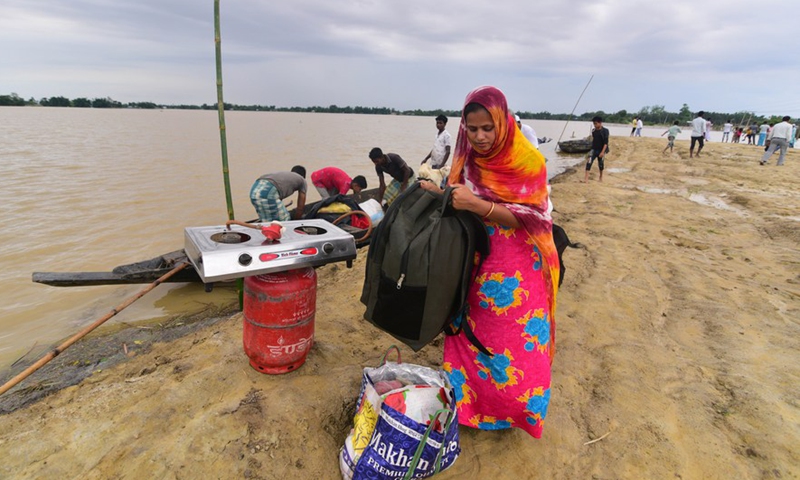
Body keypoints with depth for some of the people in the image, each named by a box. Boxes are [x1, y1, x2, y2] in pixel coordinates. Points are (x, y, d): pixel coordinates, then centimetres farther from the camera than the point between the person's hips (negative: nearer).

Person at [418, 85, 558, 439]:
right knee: (472, 340, 13)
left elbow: (530, 217, -17)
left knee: (518, 345, 4)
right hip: (475, 267, 4)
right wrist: (440, 195, -10)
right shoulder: (466, 160, 2)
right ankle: (468, 400, 33)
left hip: (518, 271, -4)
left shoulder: (527, 160, -12)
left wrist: (476, 205, -28)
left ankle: (515, 408, 28)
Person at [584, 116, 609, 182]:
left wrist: (602, 152, -22)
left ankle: (601, 177, 34)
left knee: (601, 164, 11)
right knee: (589, 162, -15)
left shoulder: (605, 131, -12)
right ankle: (586, 177, -19)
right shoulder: (593, 130, 2)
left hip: (601, 150, -3)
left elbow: (606, 142, -16)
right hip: (594, 149, 3)